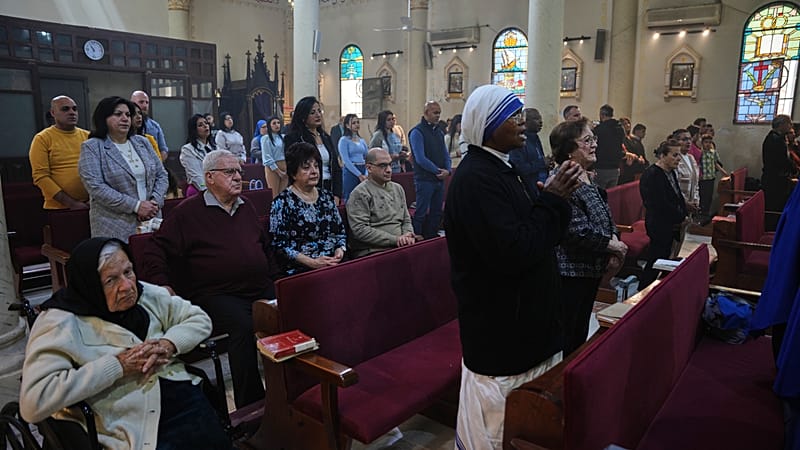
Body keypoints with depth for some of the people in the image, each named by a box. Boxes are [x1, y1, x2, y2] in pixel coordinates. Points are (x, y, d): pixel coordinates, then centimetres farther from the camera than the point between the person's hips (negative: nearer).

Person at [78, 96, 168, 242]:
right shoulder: (91, 147, -2)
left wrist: (155, 201, -7)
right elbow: (96, 187, -13)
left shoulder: (142, 142, 13)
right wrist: (135, 206, -18)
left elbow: (161, 175, 12)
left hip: (151, 221, 4)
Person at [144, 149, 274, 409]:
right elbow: (158, 249, 5)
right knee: (243, 325, -34)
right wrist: (162, 285, -8)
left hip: (260, 290, 5)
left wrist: (271, 276, 22)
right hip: (216, 295, -5)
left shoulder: (247, 208, 21)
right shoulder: (189, 212, 5)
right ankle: (250, 405, -22)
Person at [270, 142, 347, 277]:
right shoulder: (282, 202, -2)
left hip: (335, 265, 6)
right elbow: (279, 244, -8)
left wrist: (340, 249, -1)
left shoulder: (326, 196, 15)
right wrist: (312, 262, -15)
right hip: (299, 271, -6)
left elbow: (340, 230, 20)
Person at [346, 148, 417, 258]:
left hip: (400, 247, 7)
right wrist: (394, 239, -15)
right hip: (372, 251, -7)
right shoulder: (360, 194, -3)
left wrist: (407, 236, 0)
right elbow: (360, 230, -12)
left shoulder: (398, 188, 19)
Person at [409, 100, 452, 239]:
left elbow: (445, 154, 15)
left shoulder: (439, 132, 15)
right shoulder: (417, 132, -9)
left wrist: (447, 170, -3)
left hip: (440, 180, 8)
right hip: (425, 179, -8)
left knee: (436, 212, 14)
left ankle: (432, 238, 25)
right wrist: (438, 171, -13)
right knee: (421, 213, -3)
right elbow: (420, 159, -16)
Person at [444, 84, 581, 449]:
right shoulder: (476, 179, -22)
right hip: (499, 330, -10)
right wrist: (552, 200, -18)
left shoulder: (497, 169, 11)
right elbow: (513, 253, -29)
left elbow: (533, 236, 13)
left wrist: (552, 198, -4)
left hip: (518, 322, 10)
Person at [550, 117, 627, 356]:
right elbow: (578, 231, -26)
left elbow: (606, 216, 17)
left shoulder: (589, 179, 9)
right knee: (565, 338, 3)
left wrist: (614, 238, -3)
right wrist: (612, 245, -13)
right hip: (570, 272, -9)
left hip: (591, 271, 9)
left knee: (581, 332, 22)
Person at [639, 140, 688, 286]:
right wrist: (681, 218, -10)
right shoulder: (651, 175, -18)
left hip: (672, 225, 9)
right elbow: (661, 204, -21)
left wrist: (684, 215, 2)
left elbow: (678, 196, 19)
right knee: (656, 261, -5)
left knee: (665, 258, 11)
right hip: (660, 226, -9)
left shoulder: (671, 172, 13)